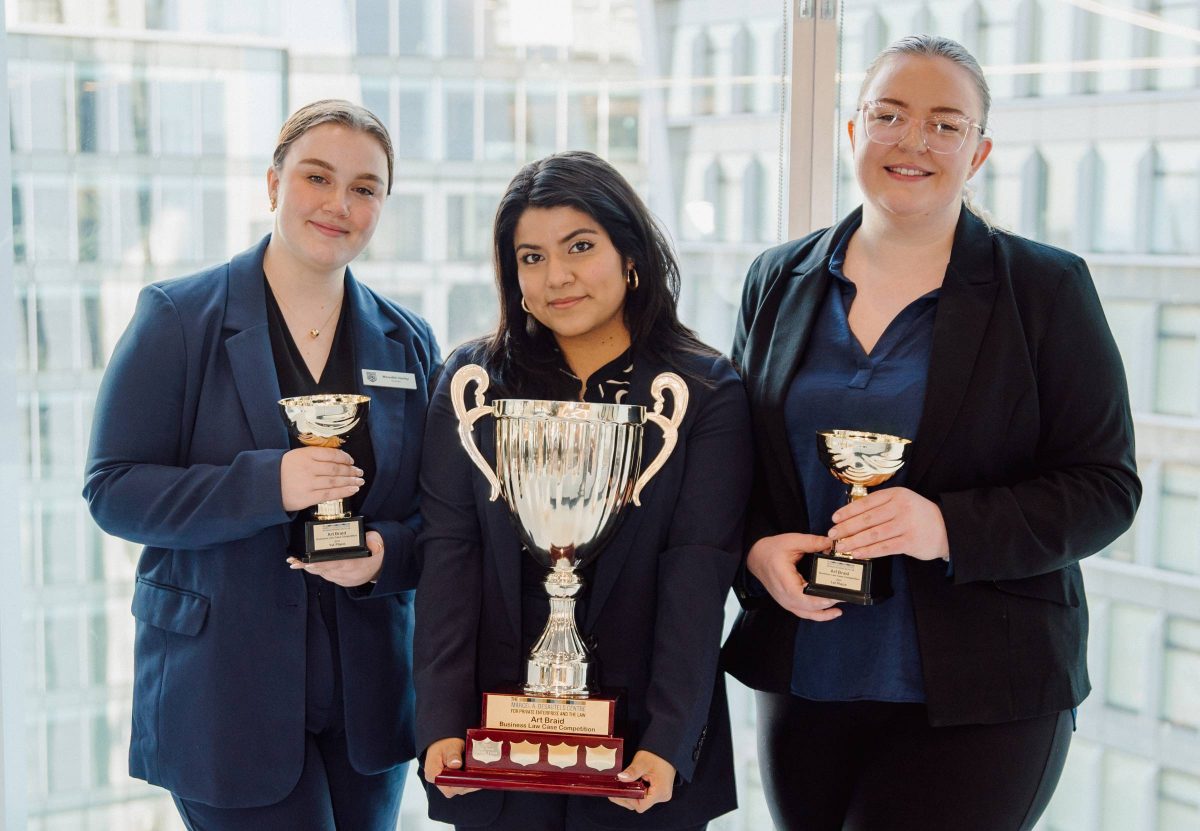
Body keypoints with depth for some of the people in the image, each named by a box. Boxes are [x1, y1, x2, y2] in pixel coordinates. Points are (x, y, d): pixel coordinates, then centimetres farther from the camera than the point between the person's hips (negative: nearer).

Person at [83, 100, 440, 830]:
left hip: (369, 692, 4)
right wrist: (266, 483, -22)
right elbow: (114, 490, -9)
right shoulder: (178, 318, -4)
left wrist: (387, 554, -14)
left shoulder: (408, 342, 7)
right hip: (227, 698, -4)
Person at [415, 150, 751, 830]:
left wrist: (669, 743, -18)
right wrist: (442, 723, -12)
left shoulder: (708, 392, -2)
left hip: (642, 741, -1)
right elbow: (448, 552, -3)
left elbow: (699, 571, -9)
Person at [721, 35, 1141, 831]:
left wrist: (948, 527, -21)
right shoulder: (779, 281, 8)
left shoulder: (1047, 288, -3)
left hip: (979, 699, -3)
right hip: (803, 682, 4)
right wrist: (756, 549, -9)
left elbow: (1105, 487, -5)